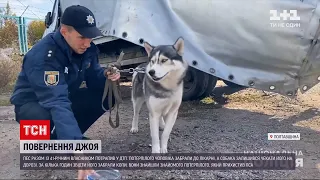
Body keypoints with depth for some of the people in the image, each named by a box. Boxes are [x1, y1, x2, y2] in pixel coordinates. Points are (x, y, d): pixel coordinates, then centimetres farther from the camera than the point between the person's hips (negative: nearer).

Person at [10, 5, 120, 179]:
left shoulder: (86, 48, -13)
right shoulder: (43, 56, -35)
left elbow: (92, 75, 0)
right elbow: (56, 103, -46)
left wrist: (106, 75, -27)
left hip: (66, 97, 7)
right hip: (31, 104, -7)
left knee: (108, 94, -13)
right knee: (46, 116, -43)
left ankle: (59, 137, 4)